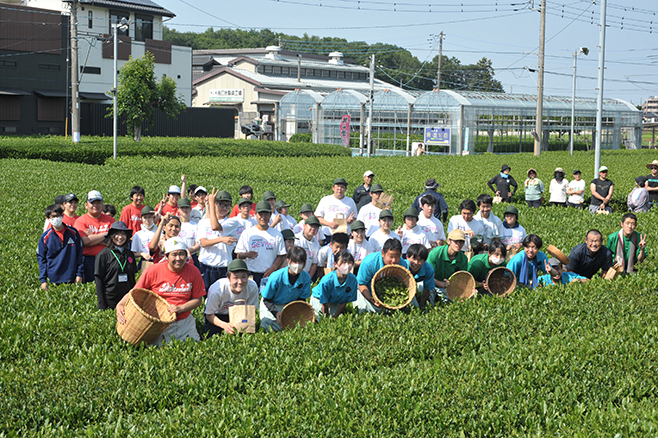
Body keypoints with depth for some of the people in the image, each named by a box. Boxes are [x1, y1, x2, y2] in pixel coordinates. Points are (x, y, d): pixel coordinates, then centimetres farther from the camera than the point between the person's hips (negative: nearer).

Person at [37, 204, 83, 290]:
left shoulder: (73, 233, 3)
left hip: (71, 278, 1)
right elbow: (41, 258, 4)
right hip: (53, 280, -1)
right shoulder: (45, 237, 0)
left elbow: (79, 254, 8)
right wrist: (43, 280, -2)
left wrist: (79, 274, 2)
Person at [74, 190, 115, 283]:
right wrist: (105, 234, -5)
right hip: (87, 260, -2)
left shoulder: (110, 220, 10)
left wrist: (93, 237, -8)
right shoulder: (80, 221, 2)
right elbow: (85, 241, -12)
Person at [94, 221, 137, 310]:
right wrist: (102, 306, -9)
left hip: (127, 300, 4)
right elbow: (99, 280, -4)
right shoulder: (103, 254, -2)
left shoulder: (130, 255, 11)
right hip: (109, 301, -4)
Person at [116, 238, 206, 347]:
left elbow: (198, 299, 2)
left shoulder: (193, 271, -5)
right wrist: (120, 305, -23)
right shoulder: (153, 271, -10)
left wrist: (180, 308, -15)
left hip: (185, 323, 2)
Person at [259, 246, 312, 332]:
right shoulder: (276, 277, -28)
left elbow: (301, 298, -3)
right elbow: (267, 299, -16)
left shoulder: (306, 278, -18)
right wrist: (276, 312, -31)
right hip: (271, 305, -4)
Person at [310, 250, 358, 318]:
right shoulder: (327, 280, -36)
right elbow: (324, 303, -23)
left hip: (335, 302, 3)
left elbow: (344, 302, -15)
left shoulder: (353, 280, -27)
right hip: (319, 299, -3)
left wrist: (334, 316, -15)